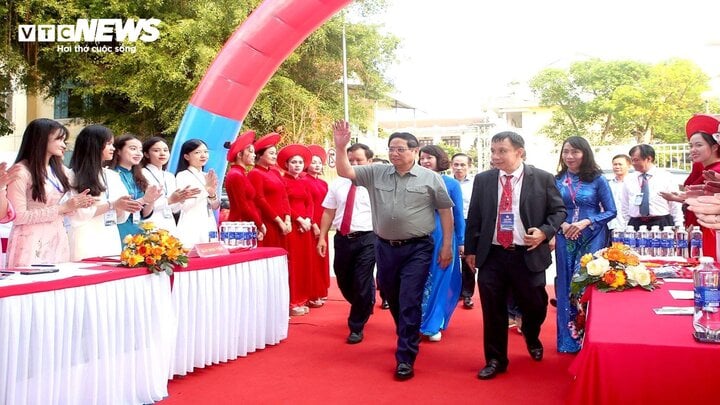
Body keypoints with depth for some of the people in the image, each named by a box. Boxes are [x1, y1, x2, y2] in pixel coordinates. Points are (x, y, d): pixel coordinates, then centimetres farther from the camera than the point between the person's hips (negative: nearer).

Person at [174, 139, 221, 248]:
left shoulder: (207, 177, 14)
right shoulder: (182, 176, -4)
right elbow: (184, 205, -14)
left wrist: (212, 194, -7)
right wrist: (206, 189, -22)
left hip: (209, 227, 6)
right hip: (191, 229, -6)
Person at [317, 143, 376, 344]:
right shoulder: (337, 184, 8)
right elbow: (328, 212, 11)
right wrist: (322, 238, 7)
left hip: (367, 239, -4)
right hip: (342, 238, 5)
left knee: (361, 284, -2)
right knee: (344, 282, 16)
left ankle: (356, 328, 15)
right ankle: (366, 305, 45)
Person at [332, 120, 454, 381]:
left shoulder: (430, 178, -3)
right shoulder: (376, 173, 4)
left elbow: (445, 211, 1)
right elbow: (345, 172, 0)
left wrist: (447, 246, -2)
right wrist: (341, 147, -17)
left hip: (417, 249, -4)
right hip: (385, 248, 4)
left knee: (409, 302, -5)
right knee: (392, 300, 18)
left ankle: (405, 358, 5)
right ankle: (408, 339, 43)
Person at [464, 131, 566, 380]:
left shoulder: (543, 179, -2)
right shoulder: (482, 180, 4)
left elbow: (559, 210, 4)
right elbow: (473, 218, 9)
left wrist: (545, 232, -13)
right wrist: (471, 249, 8)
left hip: (528, 255, -1)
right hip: (491, 256, 1)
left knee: (535, 306, 12)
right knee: (493, 311, 5)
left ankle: (532, 340, 46)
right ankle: (495, 360, 21)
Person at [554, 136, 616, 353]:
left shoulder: (597, 179, -3)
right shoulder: (557, 180, 5)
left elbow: (611, 212, -2)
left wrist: (586, 222, -15)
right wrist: (563, 224, -11)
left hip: (592, 238, -3)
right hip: (566, 239, 3)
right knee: (567, 286, 6)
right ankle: (570, 338, 19)